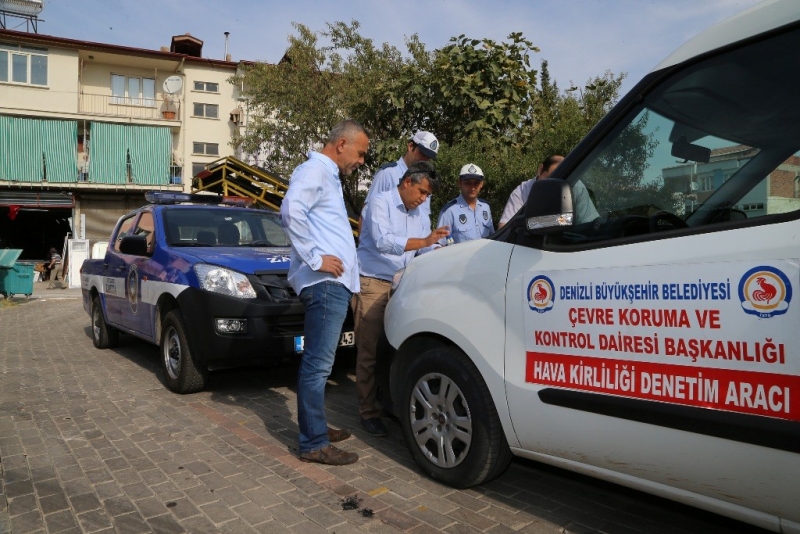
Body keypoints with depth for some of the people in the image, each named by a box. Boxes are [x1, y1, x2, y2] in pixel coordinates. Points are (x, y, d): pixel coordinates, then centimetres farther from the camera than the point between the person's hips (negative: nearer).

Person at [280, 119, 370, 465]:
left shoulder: (328, 175, 24)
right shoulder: (314, 170, -7)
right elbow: (291, 212, -24)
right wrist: (316, 259, -22)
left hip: (334, 283, 11)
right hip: (325, 282, -11)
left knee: (318, 362, 16)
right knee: (318, 364, -6)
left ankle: (315, 427, 28)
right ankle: (314, 444, 1)